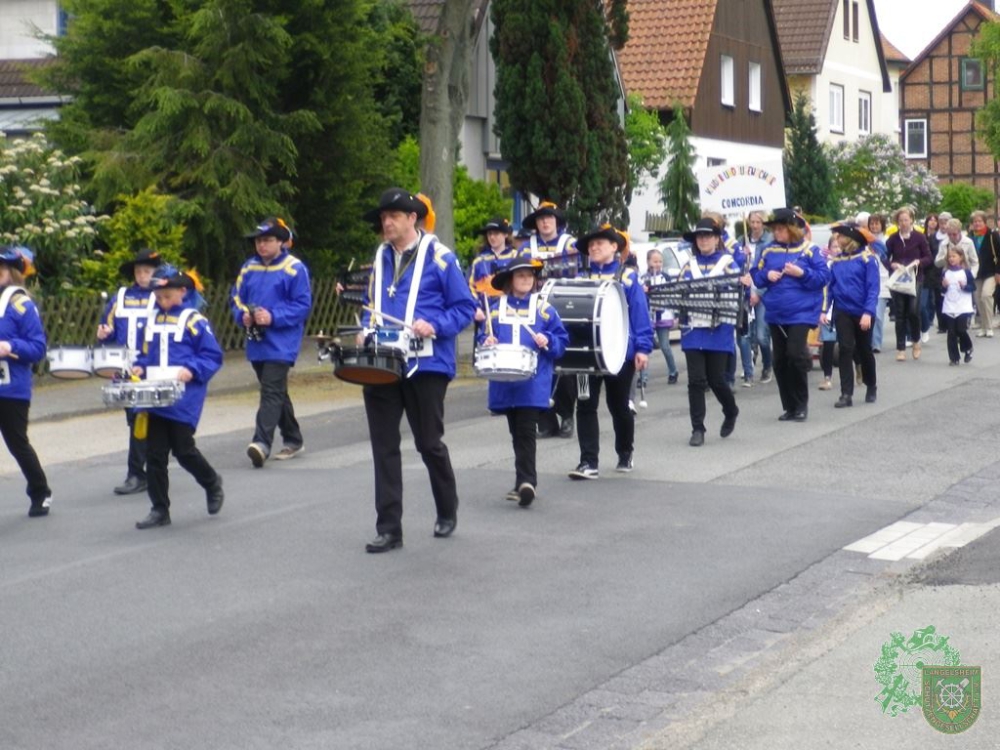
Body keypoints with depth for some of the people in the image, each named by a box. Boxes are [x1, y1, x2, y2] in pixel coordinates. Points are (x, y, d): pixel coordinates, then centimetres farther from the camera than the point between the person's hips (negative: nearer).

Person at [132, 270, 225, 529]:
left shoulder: (194, 320, -5)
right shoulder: (152, 320, 12)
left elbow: (213, 356, -5)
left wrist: (192, 370, -19)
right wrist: (140, 367, 4)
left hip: (183, 399, -6)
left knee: (183, 450, -2)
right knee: (154, 454, 4)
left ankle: (212, 483, 27)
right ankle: (159, 510, 12)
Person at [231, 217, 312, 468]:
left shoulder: (294, 268, -7)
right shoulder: (249, 268, 11)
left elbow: (303, 305, -10)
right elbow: (237, 298, 16)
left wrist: (273, 317, -19)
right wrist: (243, 315, -5)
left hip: (280, 344, -7)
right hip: (256, 342, 7)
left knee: (272, 392, -16)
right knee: (276, 392, 15)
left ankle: (262, 442, -24)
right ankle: (293, 440, 27)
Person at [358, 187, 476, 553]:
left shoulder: (438, 256, -5)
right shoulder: (381, 257, 12)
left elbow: (465, 306, -3)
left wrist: (434, 326, -18)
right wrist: (366, 329, 4)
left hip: (425, 365, -5)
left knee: (429, 443, 7)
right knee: (384, 447, 1)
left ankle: (447, 512, 30)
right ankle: (388, 528, 5)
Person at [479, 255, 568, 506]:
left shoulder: (543, 309, 4)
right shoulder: (497, 308, 10)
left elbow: (562, 340, 5)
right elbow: (484, 337, 14)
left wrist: (548, 342, -15)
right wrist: (487, 343, -7)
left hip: (532, 383, -3)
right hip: (505, 380, 3)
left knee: (526, 431, -12)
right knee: (516, 431, 11)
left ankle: (526, 481, -16)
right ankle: (526, 480, 21)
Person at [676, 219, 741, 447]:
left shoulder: (728, 263, 4)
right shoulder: (690, 266, 12)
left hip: (719, 331, -2)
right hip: (693, 329, 2)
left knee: (716, 380, 0)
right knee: (696, 380, -4)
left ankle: (731, 413, 30)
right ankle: (697, 429, 3)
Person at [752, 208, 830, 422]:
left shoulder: (809, 250, -5)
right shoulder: (769, 251, 6)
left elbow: (824, 276, -6)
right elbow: (756, 276, 12)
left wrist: (802, 273, -19)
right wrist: (766, 275, -9)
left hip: (801, 312, -5)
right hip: (776, 314, 5)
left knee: (795, 354, -15)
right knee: (780, 361, 8)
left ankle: (801, 405, 0)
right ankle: (789, 407, 18)